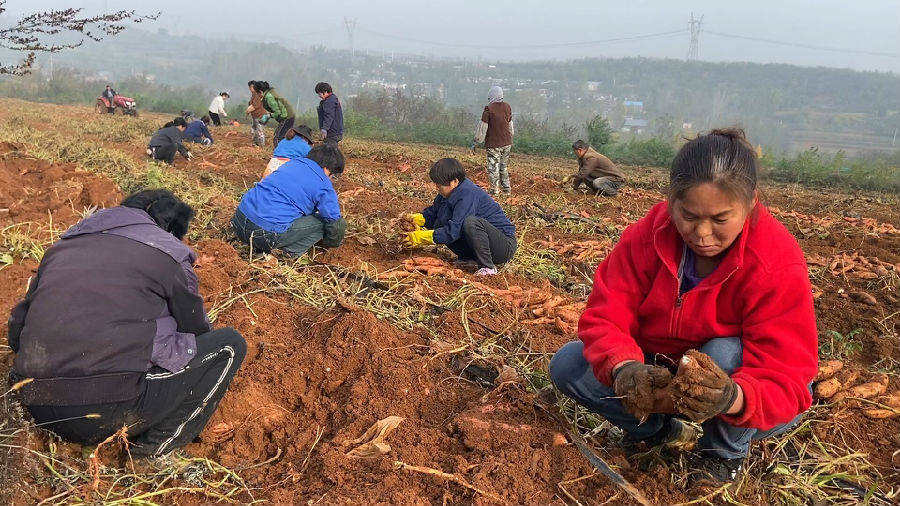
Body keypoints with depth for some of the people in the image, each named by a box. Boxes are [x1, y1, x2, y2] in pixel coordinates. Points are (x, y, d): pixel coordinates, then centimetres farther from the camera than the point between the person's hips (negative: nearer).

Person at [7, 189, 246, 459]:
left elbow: (17, 328, 21)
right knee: (229, 344, 8)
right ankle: (155, 443, 1)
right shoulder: (168, 255, 3)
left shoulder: (61, 247, 17)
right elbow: (196, 330, 16)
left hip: (36, 406, 7)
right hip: (108, 411, -7)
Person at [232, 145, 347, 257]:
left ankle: (259, 246, 14)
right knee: (323, 222, 6)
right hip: (267, 232, -7)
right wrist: (334, 243, 25)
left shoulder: (292, 163, 20)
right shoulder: (323, 186, -1)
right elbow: (334, 223, 3)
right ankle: (288, 252, -5)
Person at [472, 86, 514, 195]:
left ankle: (495, 190, 8)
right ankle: (507, 189, 19)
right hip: (507, 142, 6)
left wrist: (475, 143, -2)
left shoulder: (489, 108, -14)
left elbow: (482, 127, -11)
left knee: (493, 167, 4)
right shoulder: (507, 107, 3)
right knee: (504, 166, 17)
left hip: (493, 143, -6)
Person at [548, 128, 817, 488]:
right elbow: (606, 318, -22)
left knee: (725, 353, -37)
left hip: (739, 386, -2)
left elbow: (786, 383, -32)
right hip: (660, 372, 3)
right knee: (567, 366, -16)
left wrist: (732, 398, -55)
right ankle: (662, 430, 8)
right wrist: (624, 369, -45)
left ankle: (725, 455, -5)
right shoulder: (648, 234, -20)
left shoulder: (779, 267, -28)